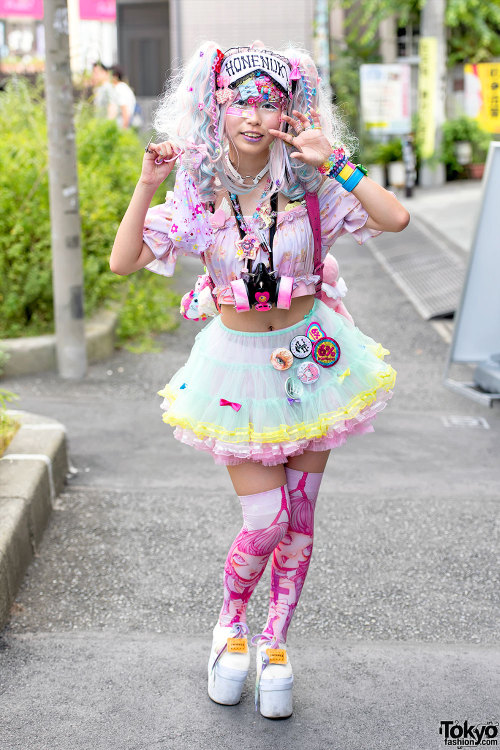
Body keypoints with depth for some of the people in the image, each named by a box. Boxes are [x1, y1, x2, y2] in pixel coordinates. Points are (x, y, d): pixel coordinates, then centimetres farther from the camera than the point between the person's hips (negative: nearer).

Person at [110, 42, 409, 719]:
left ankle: (275, 644, 28)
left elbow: (396, 219, -21)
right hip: (238, 362, -1)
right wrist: (147, 186, -23)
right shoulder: (198, 194, -7)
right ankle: (230, 624, 26)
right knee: (266, 522, -4)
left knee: (300, 519, 8)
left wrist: (333, 158, -24)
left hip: (309, 356, 2)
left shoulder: (309, 185, -7)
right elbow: (123, 262, -14)